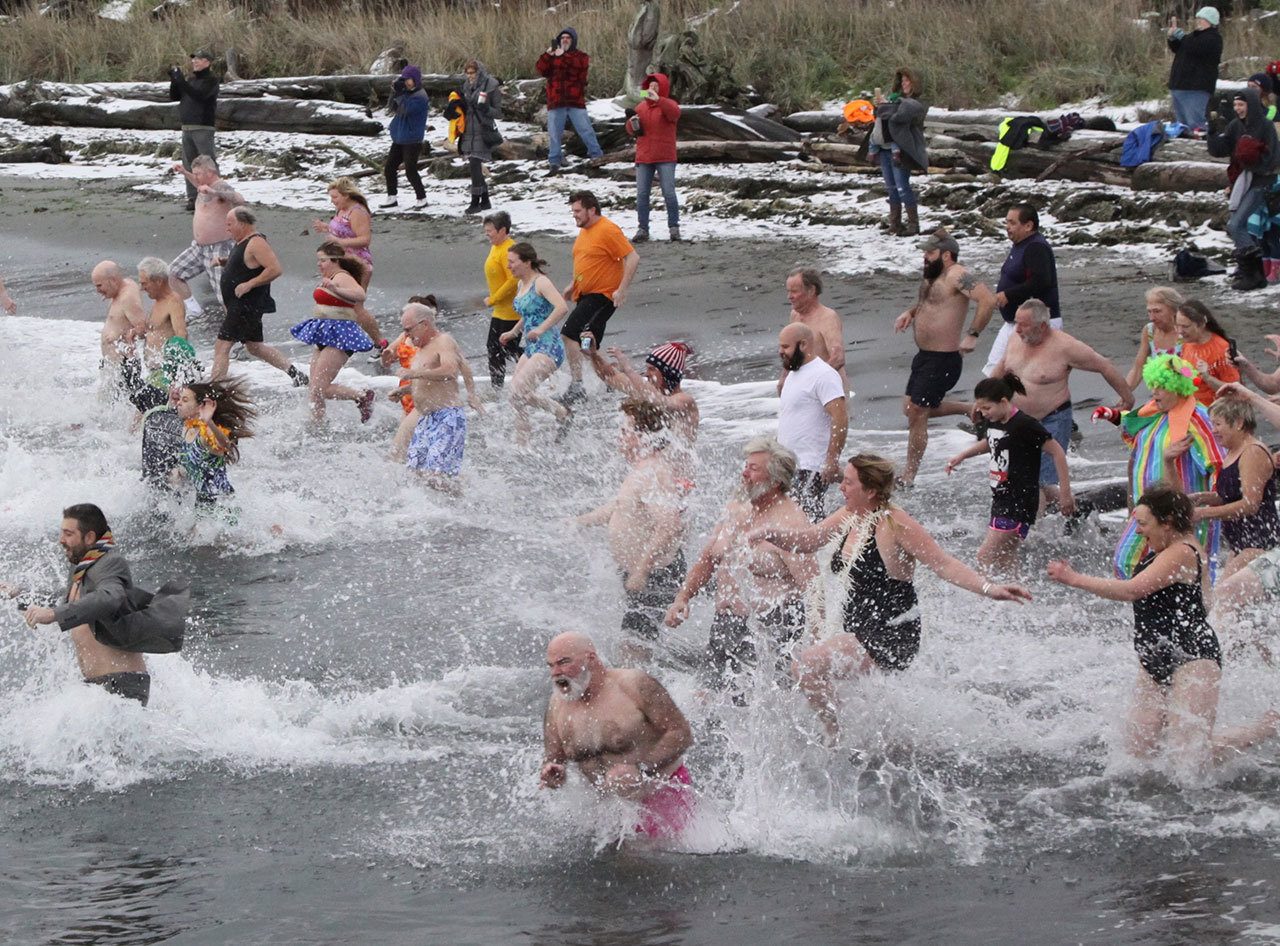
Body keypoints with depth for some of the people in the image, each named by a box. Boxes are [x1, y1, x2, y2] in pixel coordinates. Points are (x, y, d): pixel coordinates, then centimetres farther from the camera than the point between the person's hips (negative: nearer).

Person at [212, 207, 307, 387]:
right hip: (239, 305, 11)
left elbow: (275, 269, -27)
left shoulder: (256, 243, -18)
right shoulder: (243, 243, 14)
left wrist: (249, 284, -25)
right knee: (255, 347, 18)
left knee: (222, 346, -12)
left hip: (247, 307, -11)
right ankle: (296, 374, 22)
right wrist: (223, 262, 16)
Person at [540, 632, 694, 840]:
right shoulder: (557, 706, 0)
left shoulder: (633, 685, -16)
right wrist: (553, 775, -17)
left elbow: (682, 734, -17)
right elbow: (552, 759, 9)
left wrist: (640, 770, -28)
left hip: (664, 792, -6)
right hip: (613, 804, 6)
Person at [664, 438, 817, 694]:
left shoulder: (789, 523, -15)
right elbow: (706, 560, 22)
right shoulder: (735, 509, 11)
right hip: (725, 623, 8)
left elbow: (813, 587, -19)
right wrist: (682, 598, 10)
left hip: (768, 626, -8)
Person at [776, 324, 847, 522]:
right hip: (790, 465, 10)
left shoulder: (823, 375, -14)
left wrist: (832, 461, -25)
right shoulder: (793, 373, 18)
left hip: (811, 468, -10)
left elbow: (840, 419, -21)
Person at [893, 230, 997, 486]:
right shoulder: (932, 276, 11)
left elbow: (988, 301, -30)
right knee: (911, 409, 17)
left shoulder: (957, 276, -18)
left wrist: (972, 335, -29)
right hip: (925, 355, 10)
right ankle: (973, 410, 29)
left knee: (916, 414, -6)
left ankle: (908, 478, 5)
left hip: (942, 360, -10)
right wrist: (910, 313, 12)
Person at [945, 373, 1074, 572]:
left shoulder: (1025, 425, -18)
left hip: (1020, 502, -9)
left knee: (986, 558, -13)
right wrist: (962, 456, 21)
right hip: (1001, 499, 9)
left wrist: (1065, 494, -14)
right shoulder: (992, 422, 7)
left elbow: (1057, 452, -15)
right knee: (1006, 560, 12)